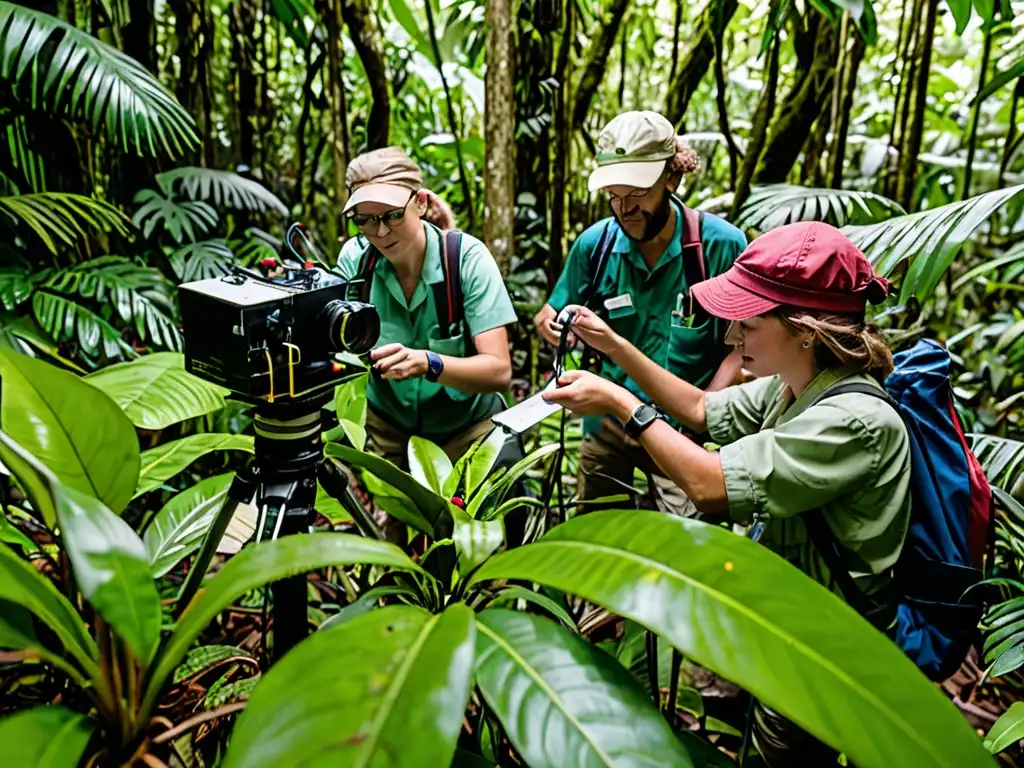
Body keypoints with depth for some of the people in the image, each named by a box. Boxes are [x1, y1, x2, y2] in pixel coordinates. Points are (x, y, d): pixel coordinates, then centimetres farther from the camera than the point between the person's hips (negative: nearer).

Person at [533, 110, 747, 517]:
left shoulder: (722, 245, -14)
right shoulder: (596, 242, -6)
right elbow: (548, 316, 4)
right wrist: (562, 326, -19)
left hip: (683, 432, -3)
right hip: (608, 422, 3)